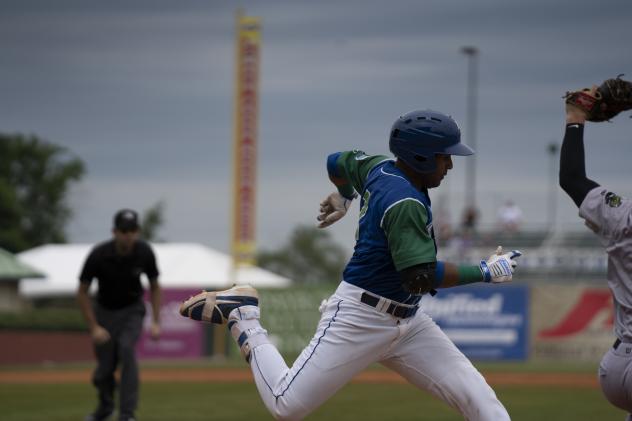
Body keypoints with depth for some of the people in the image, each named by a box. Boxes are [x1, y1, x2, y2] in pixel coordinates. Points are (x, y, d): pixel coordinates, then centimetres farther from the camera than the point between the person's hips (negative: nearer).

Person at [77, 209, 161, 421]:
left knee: (126, 349, -26)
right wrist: (94, 328, -19)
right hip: (105, 311, 0)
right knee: (104, 368, 1)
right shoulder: (98, 255, -26)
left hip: (132, 310, 0)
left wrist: (156, 322, -9)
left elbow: (154, 286, -2)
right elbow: (82, 292, -14)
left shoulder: (144, 252, -19)